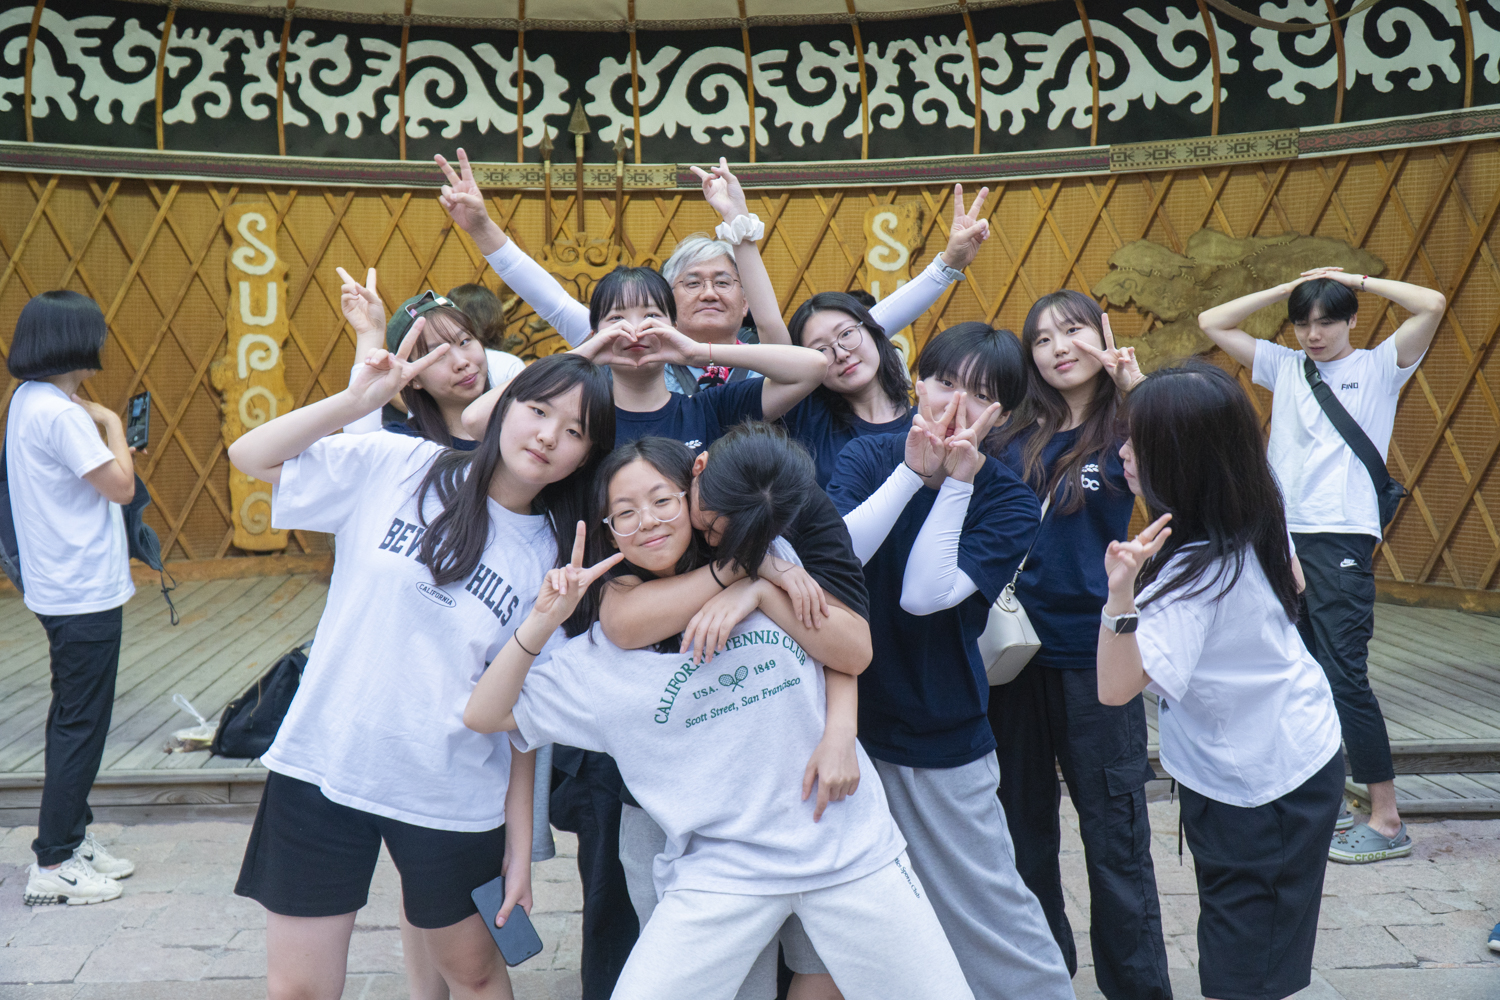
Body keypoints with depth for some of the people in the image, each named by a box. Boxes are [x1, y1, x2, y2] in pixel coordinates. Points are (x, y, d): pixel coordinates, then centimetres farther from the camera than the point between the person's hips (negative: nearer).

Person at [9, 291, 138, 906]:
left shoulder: (30, 401, 11)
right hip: (84, 594, -10)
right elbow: (120, 487, -17)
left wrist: (109, 439, 8)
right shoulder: (58, 412, -20)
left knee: (73, 721, 18)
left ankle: (71, 837, 28)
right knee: (80, 726, -2)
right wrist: (113, 423, -6)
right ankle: (52, 866, 5)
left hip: (63, 592, 10)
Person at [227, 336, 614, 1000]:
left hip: (451, 797, 1)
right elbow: (250, 457, -3)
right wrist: (360, 399, -15)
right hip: (321, 768, 0)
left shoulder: (552, 563, -2)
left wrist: (520, 845, 1)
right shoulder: (396, 467, -4)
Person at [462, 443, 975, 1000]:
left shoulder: (768, 562, 6)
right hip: (720, 868, 0)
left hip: (848, 845, 1)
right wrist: (543, 621, -8)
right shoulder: (603, 648, 4)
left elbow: (856, 653, -2)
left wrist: (759, 588, -12)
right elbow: (484, 715, 4)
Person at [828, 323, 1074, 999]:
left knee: (981, 904, 5)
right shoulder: (869, 456, 0)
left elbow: (923, 595, -21)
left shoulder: (1007, 502, -7)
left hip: (941, 742, -2)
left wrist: (956, 480, -21)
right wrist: (914, 472, -23)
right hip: (848, 719, 2)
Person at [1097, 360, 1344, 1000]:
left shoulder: (1196, 570, -31)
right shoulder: (1253, 527, -7)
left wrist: (1121, 592, -52)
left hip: (1257, 790, -10)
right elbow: (1292, 578, 18)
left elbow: (1116, 687, -38)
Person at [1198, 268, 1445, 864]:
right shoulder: (1283, 367, 15)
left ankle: (1387, 820, -1)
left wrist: (1355, 280, 1)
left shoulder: (1378, 368, 4)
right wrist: (1288, 288, 10)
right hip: (1282, 536, 5)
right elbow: (1212, 323, 12)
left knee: (1344, 676, -9)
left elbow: (1433, 305, -9)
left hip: (1342, 540, -5)